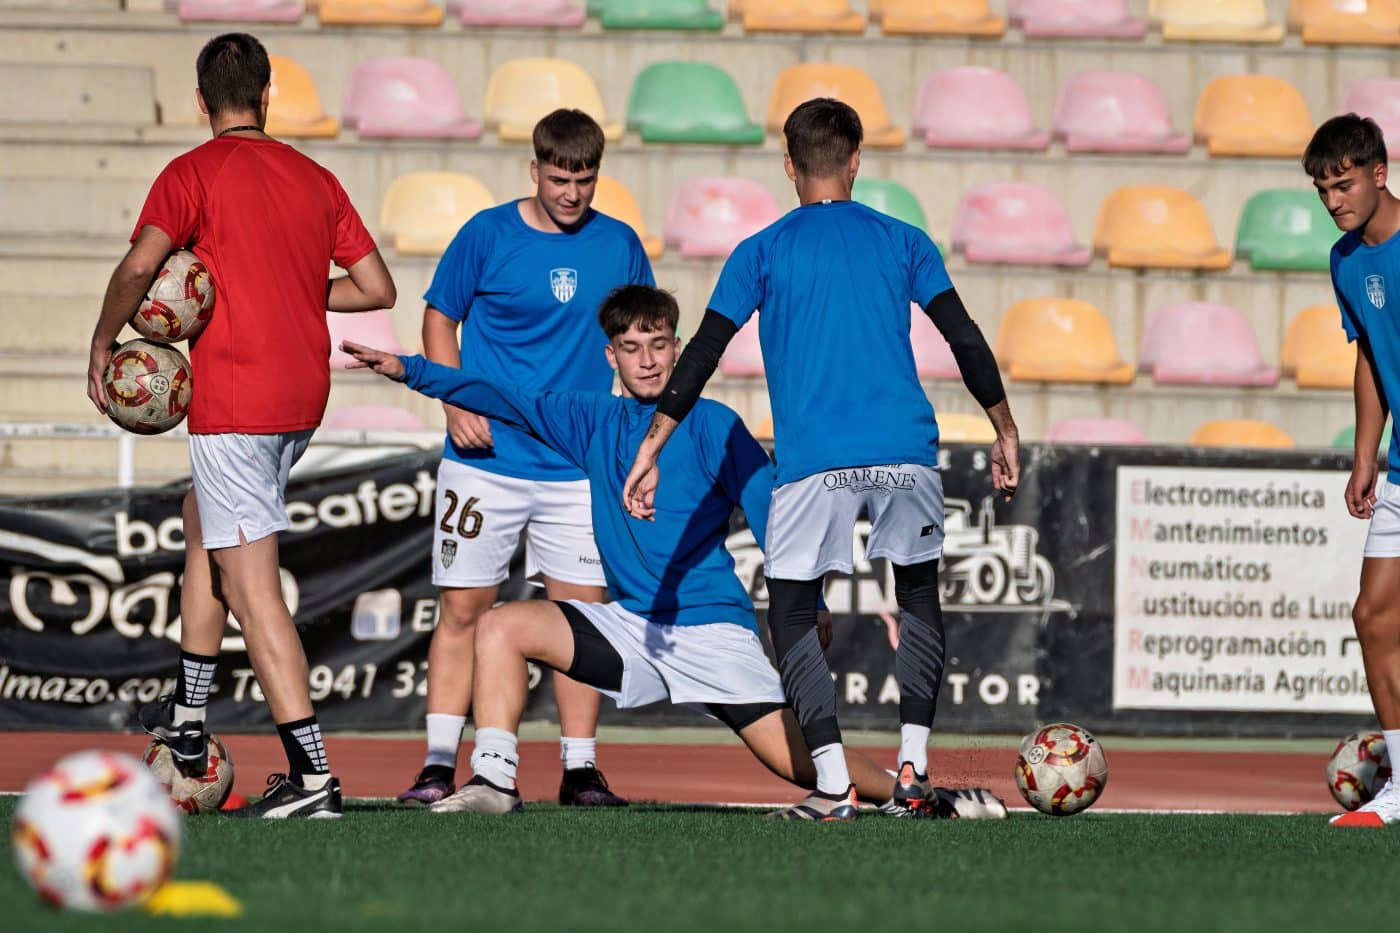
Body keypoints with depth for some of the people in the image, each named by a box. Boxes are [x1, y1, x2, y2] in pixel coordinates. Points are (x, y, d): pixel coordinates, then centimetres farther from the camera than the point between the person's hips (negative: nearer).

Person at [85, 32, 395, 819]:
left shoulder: (194, 175, -5)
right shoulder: (316, 179, 11)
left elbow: (141, 266, -19)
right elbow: (378, 287, 10)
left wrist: (103, 344, -4)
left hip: (234, 398, -7)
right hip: (304, 396, 7)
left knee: (252, 588, -8)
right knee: (203, 521, 29)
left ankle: (312, 774, -17)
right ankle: (188, 718, 34)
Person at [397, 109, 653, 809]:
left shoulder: (619, 246, 5)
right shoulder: (487, 236, -1)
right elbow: (439, 319, 6)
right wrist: (455, 404, -7)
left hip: (579, 466, 2)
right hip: (485, 460, -2)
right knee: (462, 608, -2)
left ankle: (580, 769, 6)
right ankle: (439, 764, 2)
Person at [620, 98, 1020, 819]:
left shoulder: (762, 253, 7)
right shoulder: (904, 242, 11)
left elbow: (701, 355, 1)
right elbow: (966, 341, 7)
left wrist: (652, 447, 2)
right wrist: (1005, 431, 16)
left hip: (815, 462, -2)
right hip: (907, 453, 2)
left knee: (791, 611, 10)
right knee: (919, 594, 22)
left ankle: (832, 779, -4)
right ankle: (912, 761, 9)